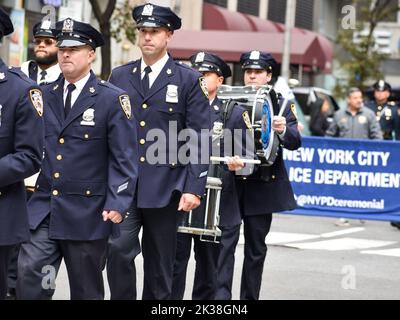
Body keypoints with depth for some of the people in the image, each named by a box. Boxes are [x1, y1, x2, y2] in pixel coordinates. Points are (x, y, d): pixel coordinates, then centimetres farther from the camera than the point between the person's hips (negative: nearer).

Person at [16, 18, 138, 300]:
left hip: (88, 211, -3)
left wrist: (117, 203, -16)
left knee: (85, 289, 8)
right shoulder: (45, 95, 10)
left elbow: (124, 157, -8)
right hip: (43, 207, 4)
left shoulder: (113, 99, -4)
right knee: (29, 278, -7)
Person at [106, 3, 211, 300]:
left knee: (160, 264, 6)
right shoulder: (119, 76, 9)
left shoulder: (188, 79, 1)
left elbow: (199, 138, -3)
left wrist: (194, 188, -11)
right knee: (118, 248, -15)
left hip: (165, 188, -1)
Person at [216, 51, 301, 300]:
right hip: (231, 183, 0)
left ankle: (250, 297, 18)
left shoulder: (280, 105, 3)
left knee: (256, 247, 8)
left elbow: (295, 142, -6)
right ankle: (221, 296, -10)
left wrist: (283, 130, -26)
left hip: (262, 186, 0)